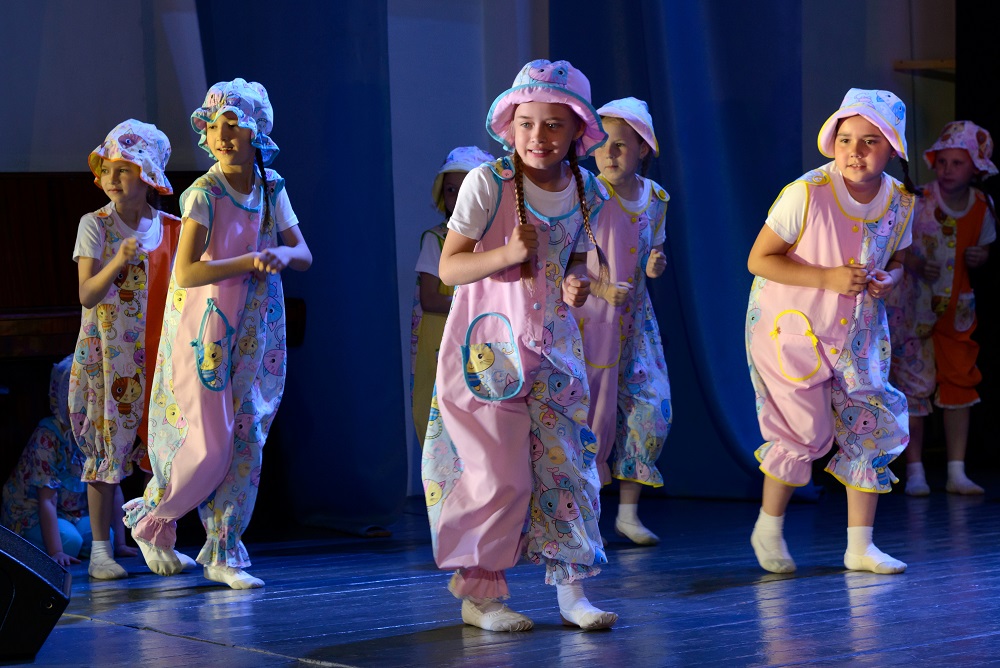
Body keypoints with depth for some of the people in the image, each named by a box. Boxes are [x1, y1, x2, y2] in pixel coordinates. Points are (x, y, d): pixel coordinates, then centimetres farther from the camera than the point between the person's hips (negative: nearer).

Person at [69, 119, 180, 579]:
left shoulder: (169, 228, 4)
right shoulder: (94, 225, -4)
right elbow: (87, 295, -12)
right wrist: (118, 262, -26)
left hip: (155, 352, 3)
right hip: (105, 351, -3)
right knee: (107, 445, -4)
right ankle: (101, 549, 1)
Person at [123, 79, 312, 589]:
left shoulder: (272, 189, 4)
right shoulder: (204, 195, -14)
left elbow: (303, 254, 7)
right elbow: (185, 273, -22)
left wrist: (282, 255, -16)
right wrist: (251, 261, -27)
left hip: (255, 331, 6)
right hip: (205, 330, -5)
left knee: (246, 438, 4)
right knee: (206, 442, -5)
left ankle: (223, 552, 12)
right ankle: (151, 519, 21)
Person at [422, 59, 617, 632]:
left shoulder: (589, 193, 1)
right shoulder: (487, 183, -14)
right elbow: (449, 267, -11)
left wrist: (577, 284, -7)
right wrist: (509, 253, -28)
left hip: (553, 346, 5)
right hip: (487, 345, -4)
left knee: (566, 461, 3)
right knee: (499, 475, -3)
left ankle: (571, 589, 11)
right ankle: (479, 594, 11)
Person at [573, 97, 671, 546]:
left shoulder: (655, 198, 2)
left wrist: (654, 266, -7)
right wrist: (601, 289, -21)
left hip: (634, 316, 5)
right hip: (587, 315, -5)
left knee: (650, 408, 0)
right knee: (590, 410, -4)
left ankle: (628, 512, 11)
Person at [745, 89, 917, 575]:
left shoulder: (901, 201, -7)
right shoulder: (805, 194, -24)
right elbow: (758, 260, -18)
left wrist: (890, 279, -14)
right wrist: (828, 278, -27)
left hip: (858, 329, 5)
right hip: (789, 324, -5)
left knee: (870, 425, 1)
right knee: (806, 433, -2)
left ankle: (860, 545, 12)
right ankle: (768, 530, 22)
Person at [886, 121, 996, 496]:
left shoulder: (982, 207, -3)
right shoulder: (918, 203, -15)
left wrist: (980, 258, -11)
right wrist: (916, 265, -26)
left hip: (956, 306, 4)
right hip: (913, 305, -4)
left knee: (960, 382, 2)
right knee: (914, 383, -4)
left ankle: (956, 473, 7)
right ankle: (914, 472, 5)